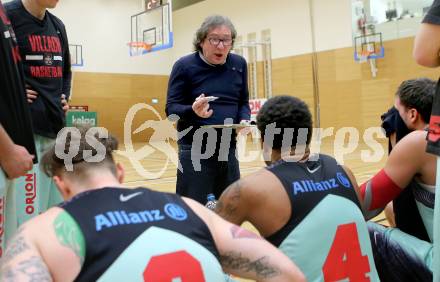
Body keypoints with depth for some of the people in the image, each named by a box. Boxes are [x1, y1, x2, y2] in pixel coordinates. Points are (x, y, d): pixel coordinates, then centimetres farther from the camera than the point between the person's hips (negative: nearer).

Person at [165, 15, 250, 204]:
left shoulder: (239, 64, 5)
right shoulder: (184, 66, -8)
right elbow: (171, 108, -8)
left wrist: (244, 120, -8)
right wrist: (193, 111, -29)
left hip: (229, 149, 5)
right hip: (195, 151, -4)